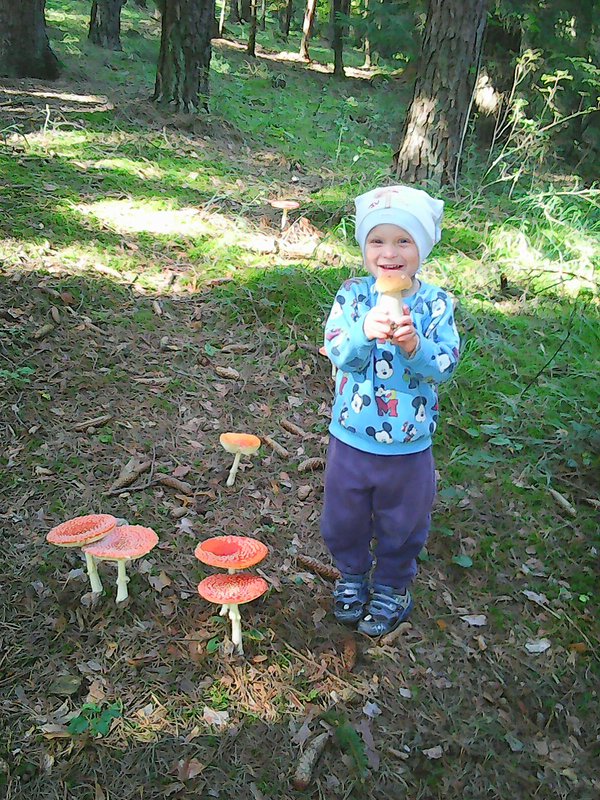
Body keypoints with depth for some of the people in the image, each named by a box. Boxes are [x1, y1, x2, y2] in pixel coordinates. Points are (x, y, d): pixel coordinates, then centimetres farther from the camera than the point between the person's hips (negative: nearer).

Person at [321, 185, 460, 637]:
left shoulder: (436, 304, -9)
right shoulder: (353, 295, -8)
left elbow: (445, 364, -16)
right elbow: (338, 352, -19)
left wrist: (414, 345, -34)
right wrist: (367, 331, -37)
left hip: (410, 446, 0)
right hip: (351, 439, 1)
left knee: (401, 524, 18)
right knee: (344, 519, 20)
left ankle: (391, 588, 44)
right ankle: (353, 575, 47)